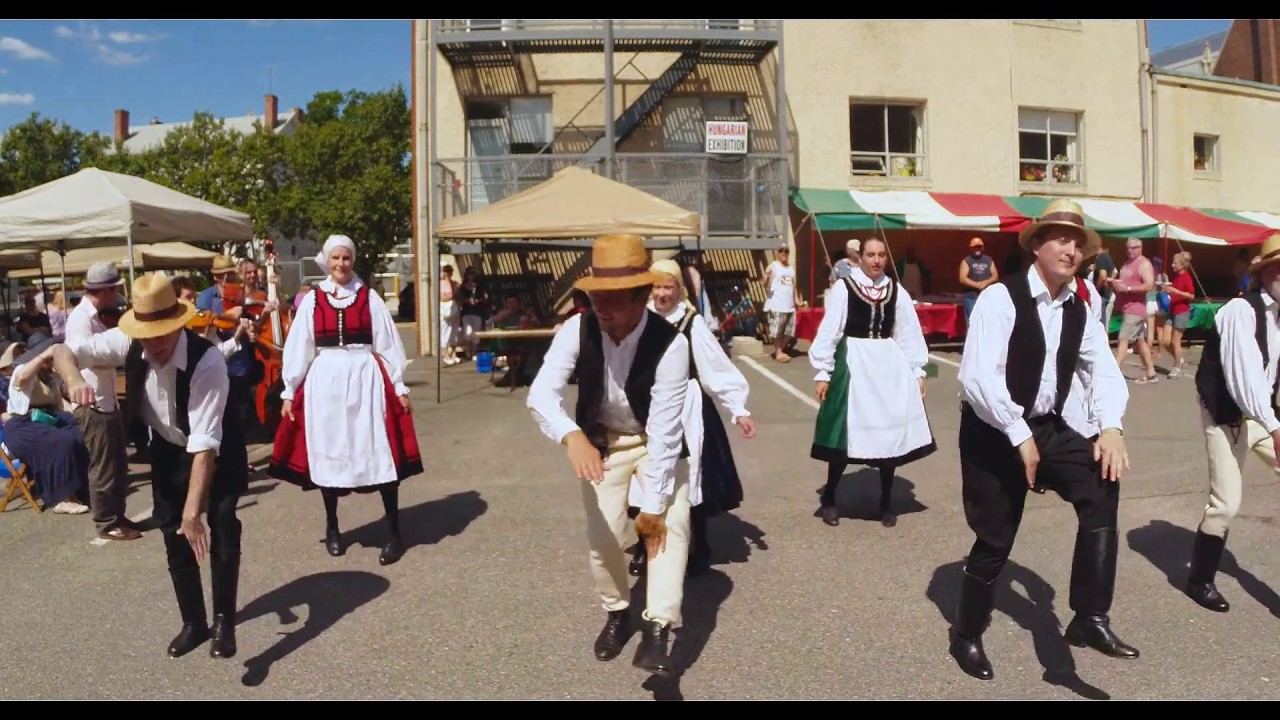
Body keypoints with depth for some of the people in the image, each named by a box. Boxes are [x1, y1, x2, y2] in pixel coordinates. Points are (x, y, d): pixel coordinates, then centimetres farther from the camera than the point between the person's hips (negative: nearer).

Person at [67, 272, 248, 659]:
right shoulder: (128, 343, -22)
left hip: (217, 451, -5)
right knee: (174, 535, 10)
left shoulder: (208, 360, -37)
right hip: (168, 448, 5)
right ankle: (193, 622, 28)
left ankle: (224, 621, 7)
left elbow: (205, 442, -39)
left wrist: (194, 509, -43)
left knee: (222, 532, -13)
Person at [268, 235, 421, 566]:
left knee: (380, 453, -3)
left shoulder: (369, 298, 2)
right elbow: (298, 348, 6)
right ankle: (332, 528, 28)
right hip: (325, 382, 2)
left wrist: (399, 386, 1)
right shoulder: (312, 300, 5)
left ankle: (394, 532, 7)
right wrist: (289, 392, 5)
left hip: (366, 380, -2)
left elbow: (388, 344, 3)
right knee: (327, 453, 10)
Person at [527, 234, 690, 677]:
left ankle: (657, 629, -14)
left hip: (656, 441, -2)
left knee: (670, 523, -19)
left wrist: (652, 503, -27)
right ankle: (617, 613, 25)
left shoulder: (670, 343, -32)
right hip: (600, 440, 2)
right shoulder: (577, 329, -23)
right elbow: (541, 392, -31)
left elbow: (664, 428, -30)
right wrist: (572, 437, -52)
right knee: (603, 532, -1)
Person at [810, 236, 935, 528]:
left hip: (890, 365, 4)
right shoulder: (844, 287, -5)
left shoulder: (896, 290, 6)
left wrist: (917, 371, 7)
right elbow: (829, 331, -5)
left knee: (891, 434, 6)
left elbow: (909, 333, 9)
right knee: (846, 433, 1)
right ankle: (829, 498, 20)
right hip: (853, 364, -3)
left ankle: (885, 503, 21)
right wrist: (823, 372, -6)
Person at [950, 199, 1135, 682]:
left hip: (1047, 428, 6)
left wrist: (1111, 427, -15)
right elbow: (976, 377, -26)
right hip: (993, 433, -6)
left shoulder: (1078, 311, 5)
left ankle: (1090, 618, -8)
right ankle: (967, 636, 28)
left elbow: (1103, 370, 3)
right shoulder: (1000, 298, -17)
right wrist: (1018, 435, -23)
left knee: (1102, 484, -19)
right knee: (995, 540, 3)